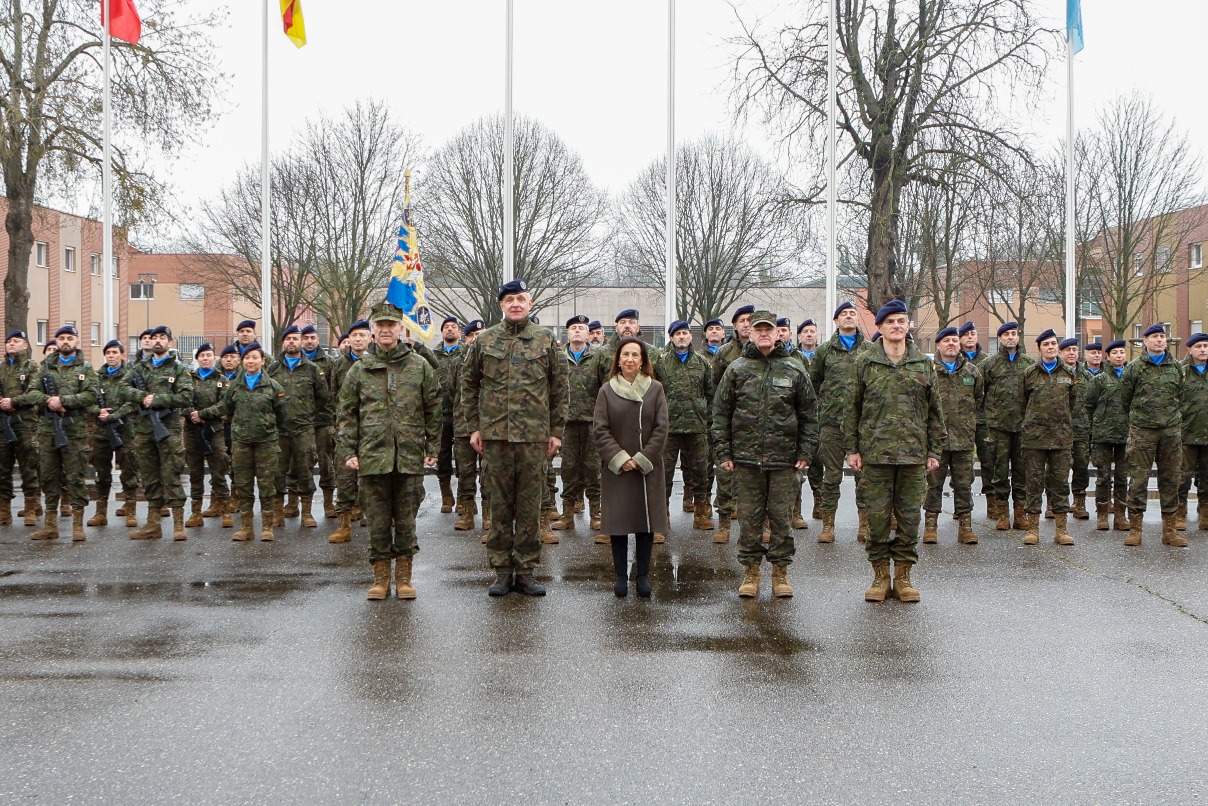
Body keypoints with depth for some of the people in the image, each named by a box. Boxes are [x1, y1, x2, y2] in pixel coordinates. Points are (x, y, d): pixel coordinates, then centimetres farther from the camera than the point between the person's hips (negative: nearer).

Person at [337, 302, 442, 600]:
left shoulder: (420, 367, 5)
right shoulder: (360, 369, 7)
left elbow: (434, 410, 7)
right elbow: (347, 414, 9)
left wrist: (432, 449, 1)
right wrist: (348, 451, 0)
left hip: (410, 457, 0)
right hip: (372, 457, 1)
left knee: (406, 519, 5)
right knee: (377, 520, 4)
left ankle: (404, 577, 16)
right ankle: (381, 576, 14)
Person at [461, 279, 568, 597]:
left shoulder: (546, 340, 5)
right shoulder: (484, 341, 6)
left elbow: (559, 388, 7)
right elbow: (469, 383, 11)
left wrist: (556, 430, 3)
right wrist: (474, 427, 5)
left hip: (534, 435, 0)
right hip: (495, 433, 0)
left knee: (530, 504, 3)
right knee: (499, 503, 5)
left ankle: (525, 569, 13)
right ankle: (501, 569, 14)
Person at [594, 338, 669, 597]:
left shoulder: (655, 389, 3)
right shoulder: (607, 391, 2)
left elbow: (661, 428, -1)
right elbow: (599, 430, -2)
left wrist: (642, 458, -9)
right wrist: (619, 458, -11)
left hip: (648, 468, 0)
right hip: (616, 469, 0)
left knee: (646, 523, 3)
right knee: (618, 523, 2)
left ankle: (643, 575, 13)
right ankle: (621, 576, 11)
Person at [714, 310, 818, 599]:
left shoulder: (794, 370, 5)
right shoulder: (736, 369, 5)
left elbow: (809, 413, 8)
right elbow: (721, 412, 6)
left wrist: (806, 451, 2)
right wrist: (723, 452, 0)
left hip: (784, 458, 0)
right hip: (746, 458, 0)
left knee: (781, 516, 5)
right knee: (749, 516, 5)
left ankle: (780, 572, 16)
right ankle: (751, 571, 15)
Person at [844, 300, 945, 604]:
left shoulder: (923, 364, 9)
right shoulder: (865, 362, 4)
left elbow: (935, 411, 11)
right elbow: (853, 408, 6)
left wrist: (934, 450, 6)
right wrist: (852, 448, 1)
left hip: (914, 453, 1)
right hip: (876, 452, -1)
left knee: (910, 515, 4)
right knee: (877, 514, 2)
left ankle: (903, 575, 15)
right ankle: (880, 575, 13)